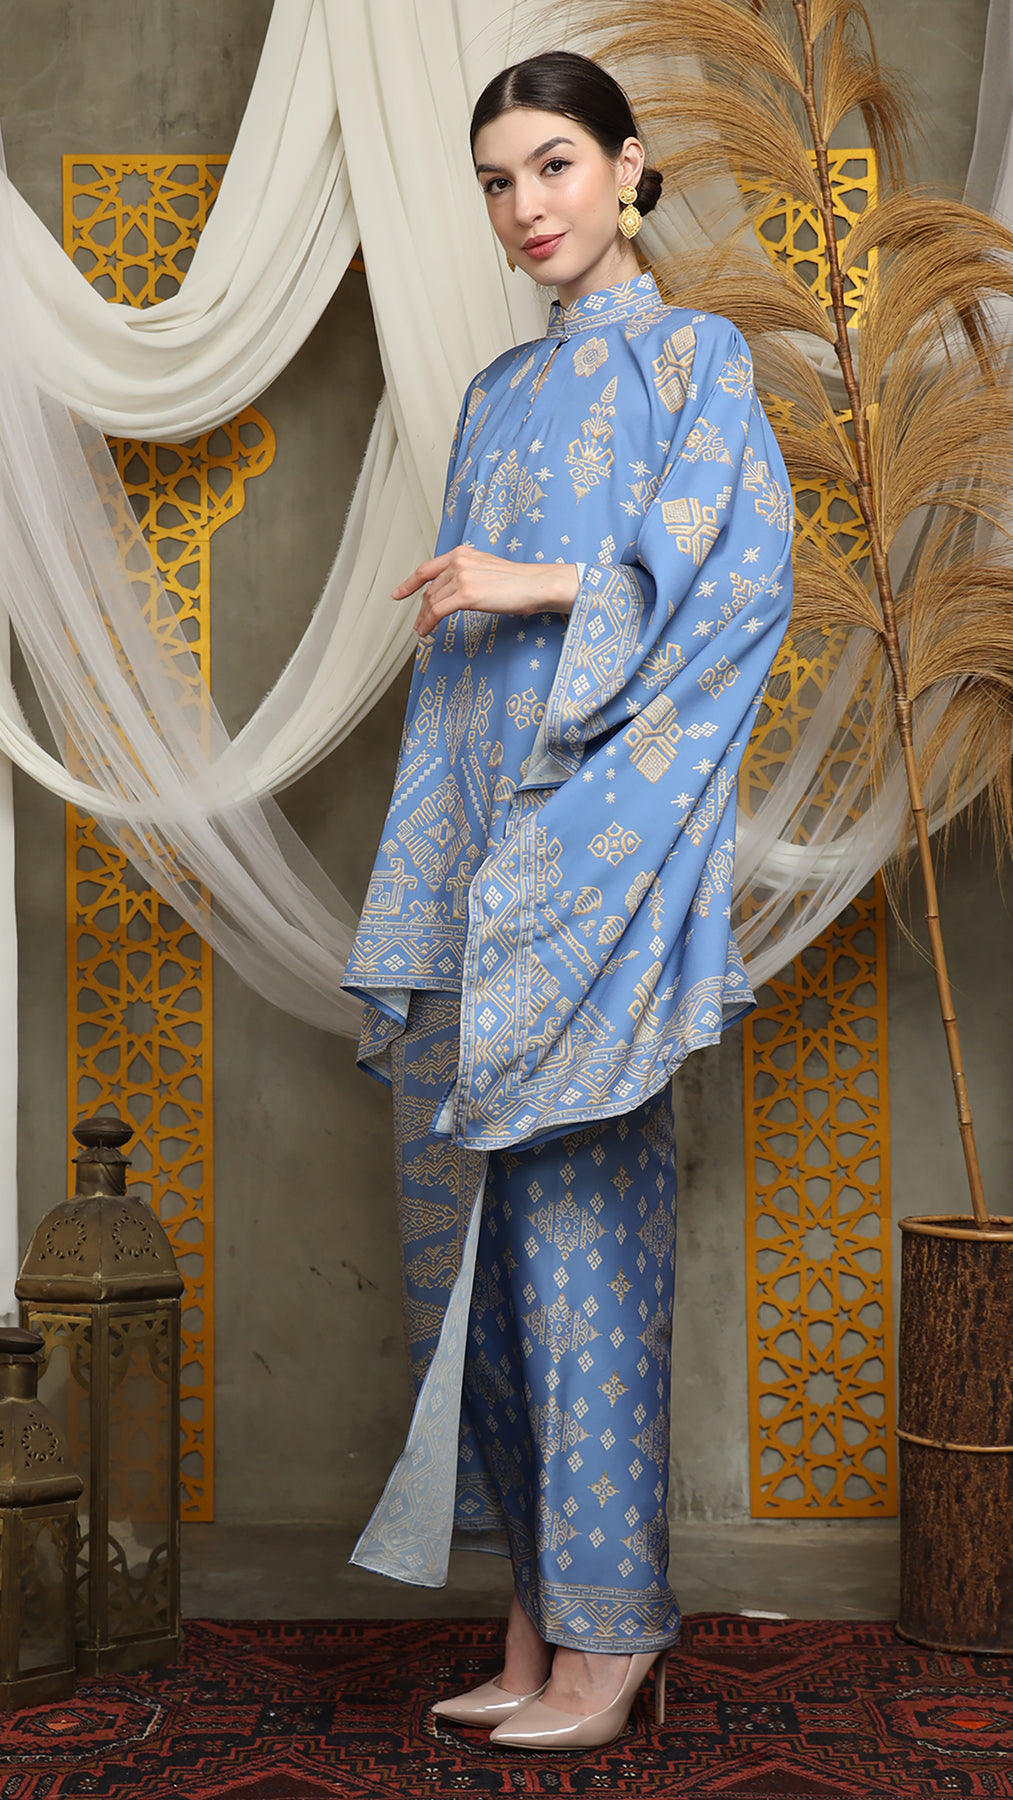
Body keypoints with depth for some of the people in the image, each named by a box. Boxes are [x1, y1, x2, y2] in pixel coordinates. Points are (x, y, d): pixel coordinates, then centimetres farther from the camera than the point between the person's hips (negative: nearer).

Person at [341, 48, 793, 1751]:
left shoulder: (691, 356, 5)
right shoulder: (499, 393, 23)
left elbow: (745, 569, -9)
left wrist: (546, 588, -13)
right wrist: (421, 886, 14)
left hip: (599, 840, -7)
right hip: (473, 837, 7)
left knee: (578, 1209, -8)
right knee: (463, 1209, 5)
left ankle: (610, 1625, 2)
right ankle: (540, 1613, 14)